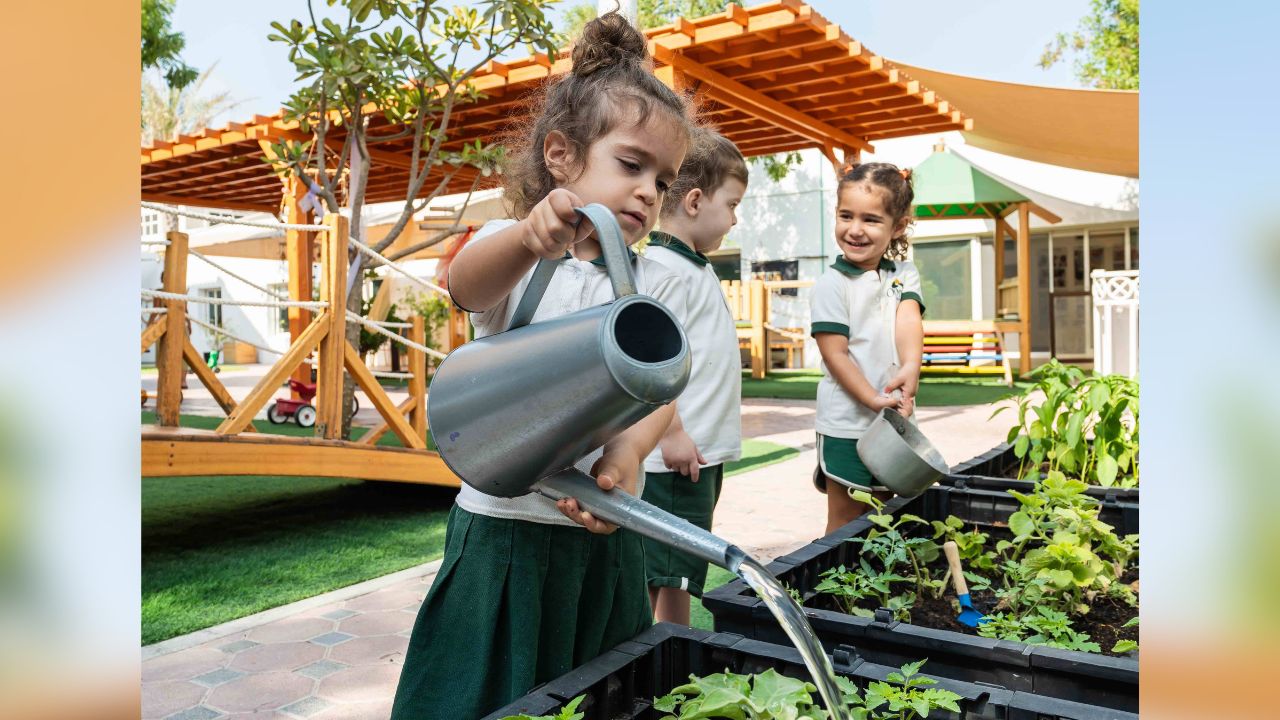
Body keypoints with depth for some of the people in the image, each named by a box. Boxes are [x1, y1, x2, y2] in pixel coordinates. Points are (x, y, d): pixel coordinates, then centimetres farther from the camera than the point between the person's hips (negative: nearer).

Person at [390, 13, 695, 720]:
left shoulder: (655, 284, 7)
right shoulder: (512, 251, -3)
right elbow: (468, 284, -27)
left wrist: (625, 455, -27)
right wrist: (531, 236, -49)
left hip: (605, 531, 4)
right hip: (504, 525, -3)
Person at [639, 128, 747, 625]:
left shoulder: (696, 268, 16)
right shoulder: (662, 267, -15)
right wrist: (672, 433, -23)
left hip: (701, 453, 10)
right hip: (675, 455, -10)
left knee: (682, 576, 19)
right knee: (652, 578, 0)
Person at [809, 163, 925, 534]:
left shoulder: (905, 275, 6)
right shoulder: (832, 284, -7)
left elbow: (908, 319, -13)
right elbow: (835, 354, -12)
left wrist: (910, 369, -32)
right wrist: (872, 399, -23)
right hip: (847, 422, -5)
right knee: (845, 521, 5)